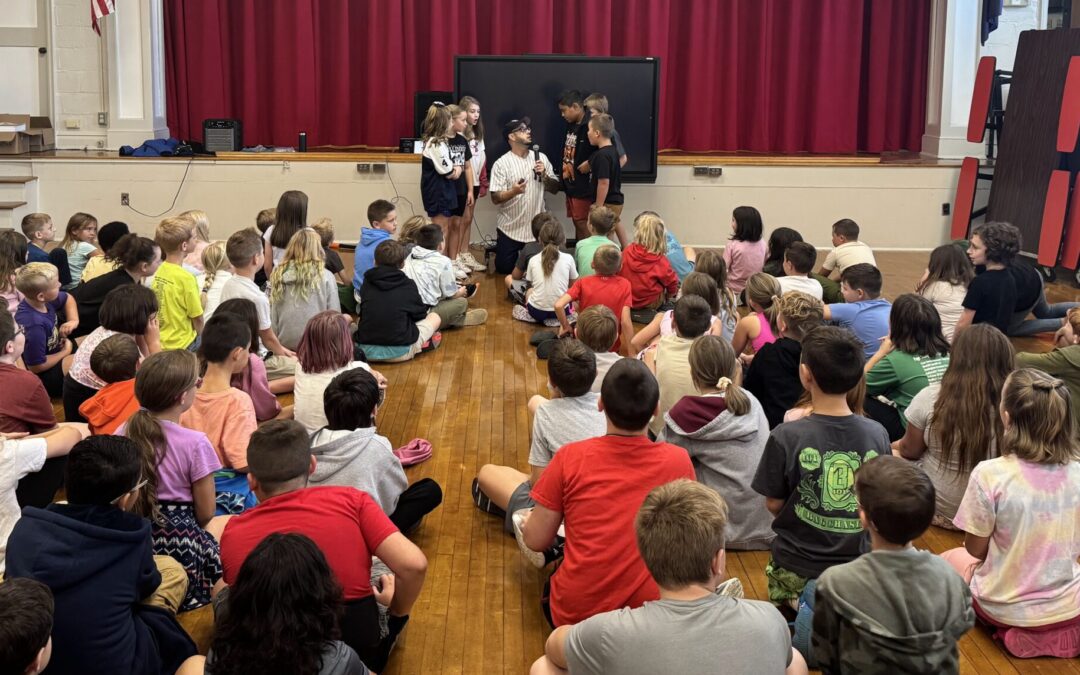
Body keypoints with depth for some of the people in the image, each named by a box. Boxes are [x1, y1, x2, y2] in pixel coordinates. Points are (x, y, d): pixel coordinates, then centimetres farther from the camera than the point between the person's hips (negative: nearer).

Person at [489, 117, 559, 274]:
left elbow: (555, 187, 8)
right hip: (510, 229, -3)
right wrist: (513, 191, -30)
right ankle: (498, 250, 35)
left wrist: (544, 175, -11)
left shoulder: (541, 158, 3)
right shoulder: (501, 164, -9)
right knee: (504, 268, 3)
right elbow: (495, 198, -12)